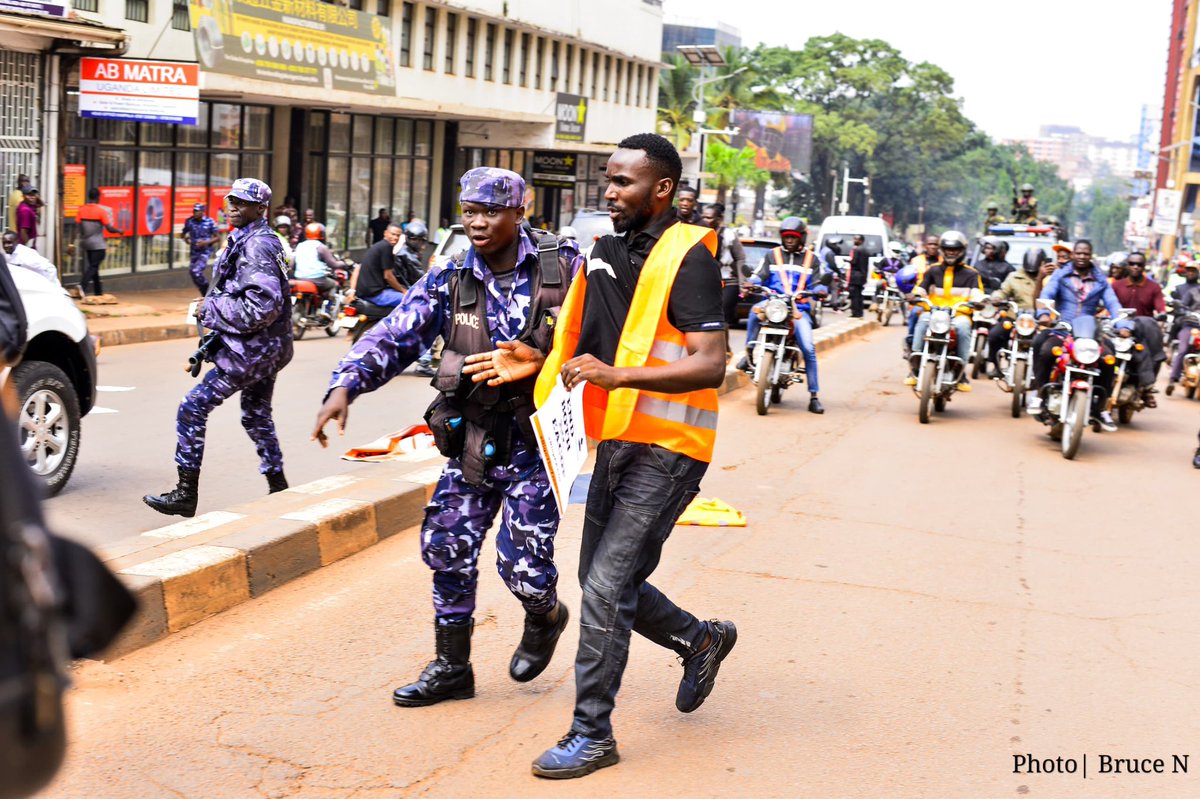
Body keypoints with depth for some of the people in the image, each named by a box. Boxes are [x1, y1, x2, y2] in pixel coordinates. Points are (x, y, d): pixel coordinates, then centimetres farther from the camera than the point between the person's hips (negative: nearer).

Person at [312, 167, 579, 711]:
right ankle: (452, 668, 22)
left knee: (522, 560, -5)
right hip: (473, 435, 3)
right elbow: (393, 338, -10)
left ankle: (545, 617, 32)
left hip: (536, 436, -3)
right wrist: (344, 386, -25)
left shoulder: (562, 267, -7)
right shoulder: (449, 280, -2)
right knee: (447, 545, 4)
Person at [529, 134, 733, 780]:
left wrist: (618, 375, -29)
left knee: (606, 588, -9)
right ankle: (700, 640, 39)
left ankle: (592, 733, 4)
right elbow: (583, 338, 27)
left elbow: (710, 365, -22)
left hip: (666, 450, -8)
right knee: (603, 580, 15)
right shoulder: (607, 248, 11)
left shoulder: (687, 255, -13)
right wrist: (533, 364, 13)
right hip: (616, 440, 9)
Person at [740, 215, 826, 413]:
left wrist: (820, 290, -13)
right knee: (755, 310, -37)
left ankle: (813, 396, -8)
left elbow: (816, 283, 10)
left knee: (808, 349, -14)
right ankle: (749, 354, -27)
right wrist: (752, 283, -16)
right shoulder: (773, 255, 15)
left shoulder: (811, 259, 16)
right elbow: (759, 275, 6)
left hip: (799, 308, 0)